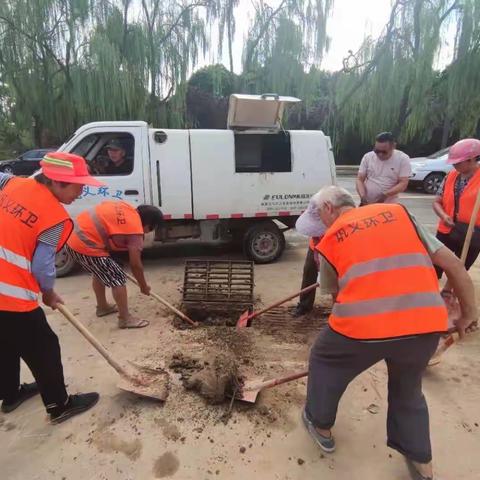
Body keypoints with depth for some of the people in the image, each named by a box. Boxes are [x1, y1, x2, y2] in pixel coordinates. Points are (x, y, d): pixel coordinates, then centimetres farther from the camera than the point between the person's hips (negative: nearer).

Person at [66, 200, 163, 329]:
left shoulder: (126, 208, 11)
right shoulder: (135, 231, -13)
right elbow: (135, 265, -7)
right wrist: (144, 286, 8)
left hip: (74, 237, 10)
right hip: (85, 246, -10)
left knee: (100, 272, 28)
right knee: (118, 278, -1)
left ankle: (102, 306, 44)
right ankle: (125, 318, 8)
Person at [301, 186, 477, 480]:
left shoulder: (329, 241, 13)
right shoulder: (398, 212, 17)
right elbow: (452, 263, 15)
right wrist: (468, 312, 25)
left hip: (363, 323, -3)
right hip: (427, 322, 4)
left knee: (324, 363, 28)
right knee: (408, 389, 32)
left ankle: (321, 426, 46)